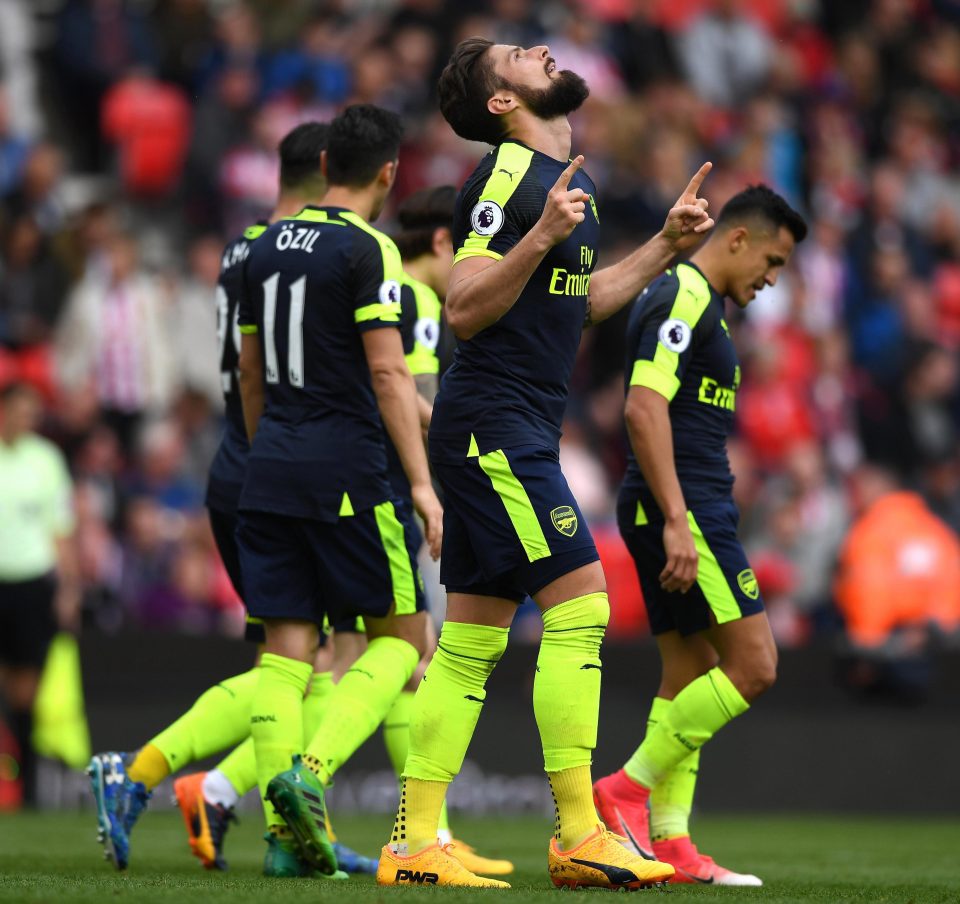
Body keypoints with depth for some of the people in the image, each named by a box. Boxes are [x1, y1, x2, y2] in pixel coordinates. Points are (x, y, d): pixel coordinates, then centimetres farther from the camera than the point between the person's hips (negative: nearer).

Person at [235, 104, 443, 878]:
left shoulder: (268, 248, 13)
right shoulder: (366, 250, -8)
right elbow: (387, 373, -14)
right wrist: (422, 483, -13)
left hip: (269, 467, 6)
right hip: (345, 471, -6)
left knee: (287, 647, 4)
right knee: (402, 635, 4)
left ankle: (288, 831, -3)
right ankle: (309, 773, -14)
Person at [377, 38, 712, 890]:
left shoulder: (572, 178, 17)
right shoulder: (506, 176, -12)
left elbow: (581, 303, 26)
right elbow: (465, 308, -18)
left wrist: (666, 245, 22)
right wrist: (540, 235, -29)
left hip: (515, 434, 10)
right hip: (494, 426, -10)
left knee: (471, 641, 8)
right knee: (580, 603, -12)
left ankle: (415, 843, 9)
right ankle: (578, 836, -11)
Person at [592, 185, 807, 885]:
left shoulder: (694, 302, 21)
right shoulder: (683, 297, -11)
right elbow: (644, 409, -21)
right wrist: (677, 521, -25)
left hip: (684, 513, 11)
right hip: (686, 510, -11)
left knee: (690, 677, 9)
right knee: (753, 667, -11)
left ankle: (669, 841, 6)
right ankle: (627, 789, -9)